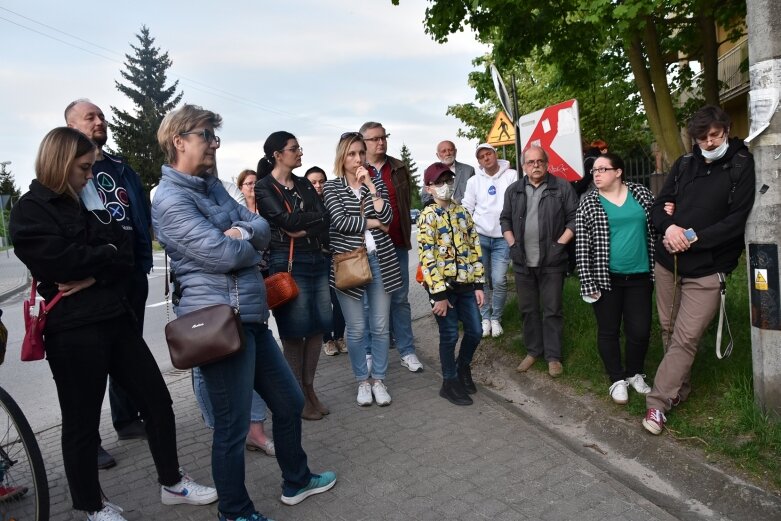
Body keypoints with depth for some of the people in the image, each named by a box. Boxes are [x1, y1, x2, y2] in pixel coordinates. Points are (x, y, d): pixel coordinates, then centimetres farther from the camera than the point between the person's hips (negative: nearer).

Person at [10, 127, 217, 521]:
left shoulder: (88, 204, 16)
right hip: (73, 331, -7)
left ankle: (172, 483, 27)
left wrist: (93, 276, -12)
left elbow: (126, 257, 5)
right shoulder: (30, 212, -5)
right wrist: (106, 255, -4)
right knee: (82, 422, 9)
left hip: (116, 319, 7)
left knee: (157, 400, 10)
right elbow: (66, 262, -20)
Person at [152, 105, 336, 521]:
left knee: (289, 402, 20)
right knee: (232, 426, 4)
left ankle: (296, 481, 40)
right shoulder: (171, 199, -13)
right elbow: (224, 254, -22)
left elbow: (262, 227, 9)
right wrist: (249, 243, -1)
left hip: (250, 315, 10)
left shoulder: (212, 186, 16)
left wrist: (242, 232, -13)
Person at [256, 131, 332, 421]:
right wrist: (315, 217, -3)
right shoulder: (264, 188, -2)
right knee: (294, 331, 0)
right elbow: (288, 220, -16)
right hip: (288, 263, -6)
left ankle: (309, 388, 22)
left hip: (317, 260, 6)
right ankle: (298, 395, 15)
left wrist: (303, 229, -12)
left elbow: (325, 221, 3)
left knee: (318, 326, 7)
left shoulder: (304, 185, 14)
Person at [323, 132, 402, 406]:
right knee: (356, 329, 4)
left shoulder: (377, 182, 9)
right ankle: (362, 381, 22)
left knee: (380, 326, 7)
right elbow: (340, 221, -12)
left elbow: (387, 217, -6)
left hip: (380, 260, 2)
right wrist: (373, 222, -5)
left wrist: (370, 185, -10)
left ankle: (378, 380, 22)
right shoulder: (332, 187, 2)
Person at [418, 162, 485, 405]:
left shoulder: (462, 212, 9)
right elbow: (426, 257, -14)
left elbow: (474, 248, 10)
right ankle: (450, 383, 22)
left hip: (466, 284, 6)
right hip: (443, 286, -5)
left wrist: (479, 284, 5)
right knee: (450, 335, 4)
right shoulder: (428, 216, -9)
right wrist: (439, 293, -17)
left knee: (475, 331, 11)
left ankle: (463, 367, 38)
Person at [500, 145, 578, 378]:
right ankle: (533, 351, 26)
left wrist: (560, 244, -11)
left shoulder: (562, 187, -2)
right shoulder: (513, 190, 8)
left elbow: (575, 218, -3)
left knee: (552, 310, 3)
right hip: (523, 262, 3)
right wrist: (512, 245, 1)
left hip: (551, 261, -3)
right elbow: (505, 220, 13)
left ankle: (553, 356, 15)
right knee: (527, 309, 12)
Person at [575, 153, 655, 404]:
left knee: (640, 330, 6)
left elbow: (656, 227, 14)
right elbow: (582, 246, -7)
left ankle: (635, 374, 32)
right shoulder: (588, 204, -4)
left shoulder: (641, 193, 2)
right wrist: (588, 283, -10)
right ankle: (617, 380, 26)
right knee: (608, 331, 8)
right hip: (606, 278, -1)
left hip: (640, 276, 2)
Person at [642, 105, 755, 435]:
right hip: (668, 261, 5)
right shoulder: (684, 164, 9)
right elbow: (659, 205, 8)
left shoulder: (743, 167, -3)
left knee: (686, 338, -6)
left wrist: (693, 238, -18)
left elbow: (737, 220, -10)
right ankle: (680, 388, 29)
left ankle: (658, 402, 1)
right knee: (669, 330, 12)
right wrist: (669, 227, -13)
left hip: (706, 268, -4)